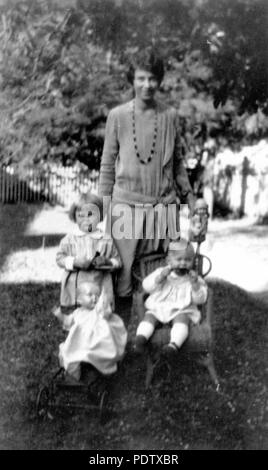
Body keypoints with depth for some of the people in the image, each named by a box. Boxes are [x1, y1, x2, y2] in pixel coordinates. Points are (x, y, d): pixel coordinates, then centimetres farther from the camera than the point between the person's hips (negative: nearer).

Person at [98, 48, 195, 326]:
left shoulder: (170, 116, 5)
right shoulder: (117, 116, 2)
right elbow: (107, 165, 7)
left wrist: (188, 196, 14)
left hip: (164, 207, 2)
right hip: (126, 206, -1)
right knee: (122, 281, 2)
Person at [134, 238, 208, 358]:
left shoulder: (193, 278, 8)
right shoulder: (161, 272, 10)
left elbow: (200, 300, 1)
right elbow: (146, 286, 0)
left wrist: (195, 284, -17)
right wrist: (160, 277, -16)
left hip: (181, 311, -2)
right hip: (158, 308, 2)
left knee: (181, 321, -33)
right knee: (149, 317, -25)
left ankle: (174, 344, -54)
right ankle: (141, 337, -46)